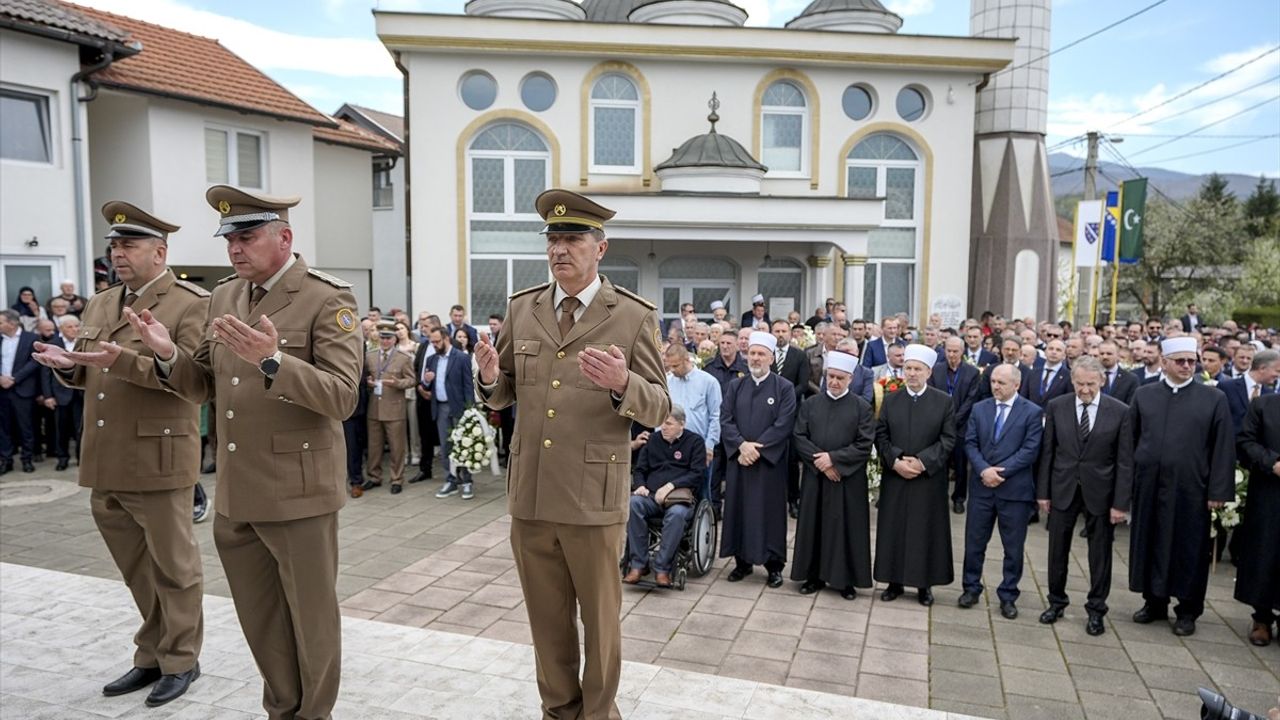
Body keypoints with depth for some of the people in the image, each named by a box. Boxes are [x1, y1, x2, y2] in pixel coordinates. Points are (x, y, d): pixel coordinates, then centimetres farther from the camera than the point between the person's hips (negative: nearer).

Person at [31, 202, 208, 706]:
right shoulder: (99, 305, 16)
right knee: (137, 570, 18)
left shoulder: (191, 304, -8)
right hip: (106, 465, 7)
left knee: (173, 567, 6)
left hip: (157, 462, -7)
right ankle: (152, 655, 32)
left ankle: (180, 660, 21)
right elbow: (90, 375, 21)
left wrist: (124, 359, -27)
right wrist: (66, 364, -1)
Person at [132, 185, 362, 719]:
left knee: (310, 619, 10)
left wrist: (271, 362, -32)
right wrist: (168, 355, -4)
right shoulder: (223, 296, 10)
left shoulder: (327, 299, -12)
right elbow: (204, 385, 15)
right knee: (260, 620, 19)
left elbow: (341, 397, -20)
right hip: (234, 495, 7)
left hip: (297, 493, -6)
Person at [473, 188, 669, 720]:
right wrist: (490, 377, -12)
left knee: (599, 618, 13)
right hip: (529, 494, 4)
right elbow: (502, 396, 12)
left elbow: (658, 409, -7)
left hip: (593, 497, -3)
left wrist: (622, 385, -28)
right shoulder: (521, 309, 6)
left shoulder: (634, 317, -6)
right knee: (546, 618, 18)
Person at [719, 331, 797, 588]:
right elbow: (725, 419, 1)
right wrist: (742, 445, -15)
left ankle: (774, 565, 12)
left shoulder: (784, 388, -2)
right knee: (739, 509, 7)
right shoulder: (735, 386, 8)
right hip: (738, 459, 3)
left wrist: (757, 448, -16)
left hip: (770, 461, -3)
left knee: (769, 510, 2)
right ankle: (742, 561, 19)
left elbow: (784, 424, -11)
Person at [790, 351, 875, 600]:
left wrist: (833, 458, -16)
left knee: (845, 528, 4)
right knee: (815, 526, 8)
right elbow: (800, 437, 0)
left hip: (849, 480, -2)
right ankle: (815, 575, 19)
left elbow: (864, 445, -9)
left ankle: (846, 579, 15)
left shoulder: (862, 408, -2)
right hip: (815, 477, 2)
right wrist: (820, 461, -13)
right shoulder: (810, 404, 6)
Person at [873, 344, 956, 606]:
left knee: (926, 530, 5)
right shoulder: (890, 400, 6)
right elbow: (881, 436, 2)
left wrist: (923, 462, -15)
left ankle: (924, 583, 16)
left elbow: (948, 439, -5)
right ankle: (895, 581, 16)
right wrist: (895, 461, -13)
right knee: (894, 529, 6)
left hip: (929, 479, -2)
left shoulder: (944, 401, 0)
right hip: (895, 477, 2)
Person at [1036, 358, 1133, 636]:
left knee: (1100, 553, 9)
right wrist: (1042, 491, 0)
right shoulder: (1056, 407, -3)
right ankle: (1057, 601, 30)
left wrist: (1121, 502, -9)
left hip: (1100, 492, -1)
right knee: (1058, 549, 12)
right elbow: (1047, 452, 1)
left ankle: (1096, 610, 25)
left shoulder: (1120, 412, -8)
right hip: (1063, 488, 2)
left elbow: (1125, 460, -7)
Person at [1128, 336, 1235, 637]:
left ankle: (1188, 610, 22)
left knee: (1189, 548, 7)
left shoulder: (1214, 399, -1)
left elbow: (1224, 448, -3)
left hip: (1190, 489, -2)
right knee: (1150, 543, 11)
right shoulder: (1143, 395, 5)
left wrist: (1219, 491, -7)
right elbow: (1131, 440, 8)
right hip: (1149, 486, 2)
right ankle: (1154, 602, 27)